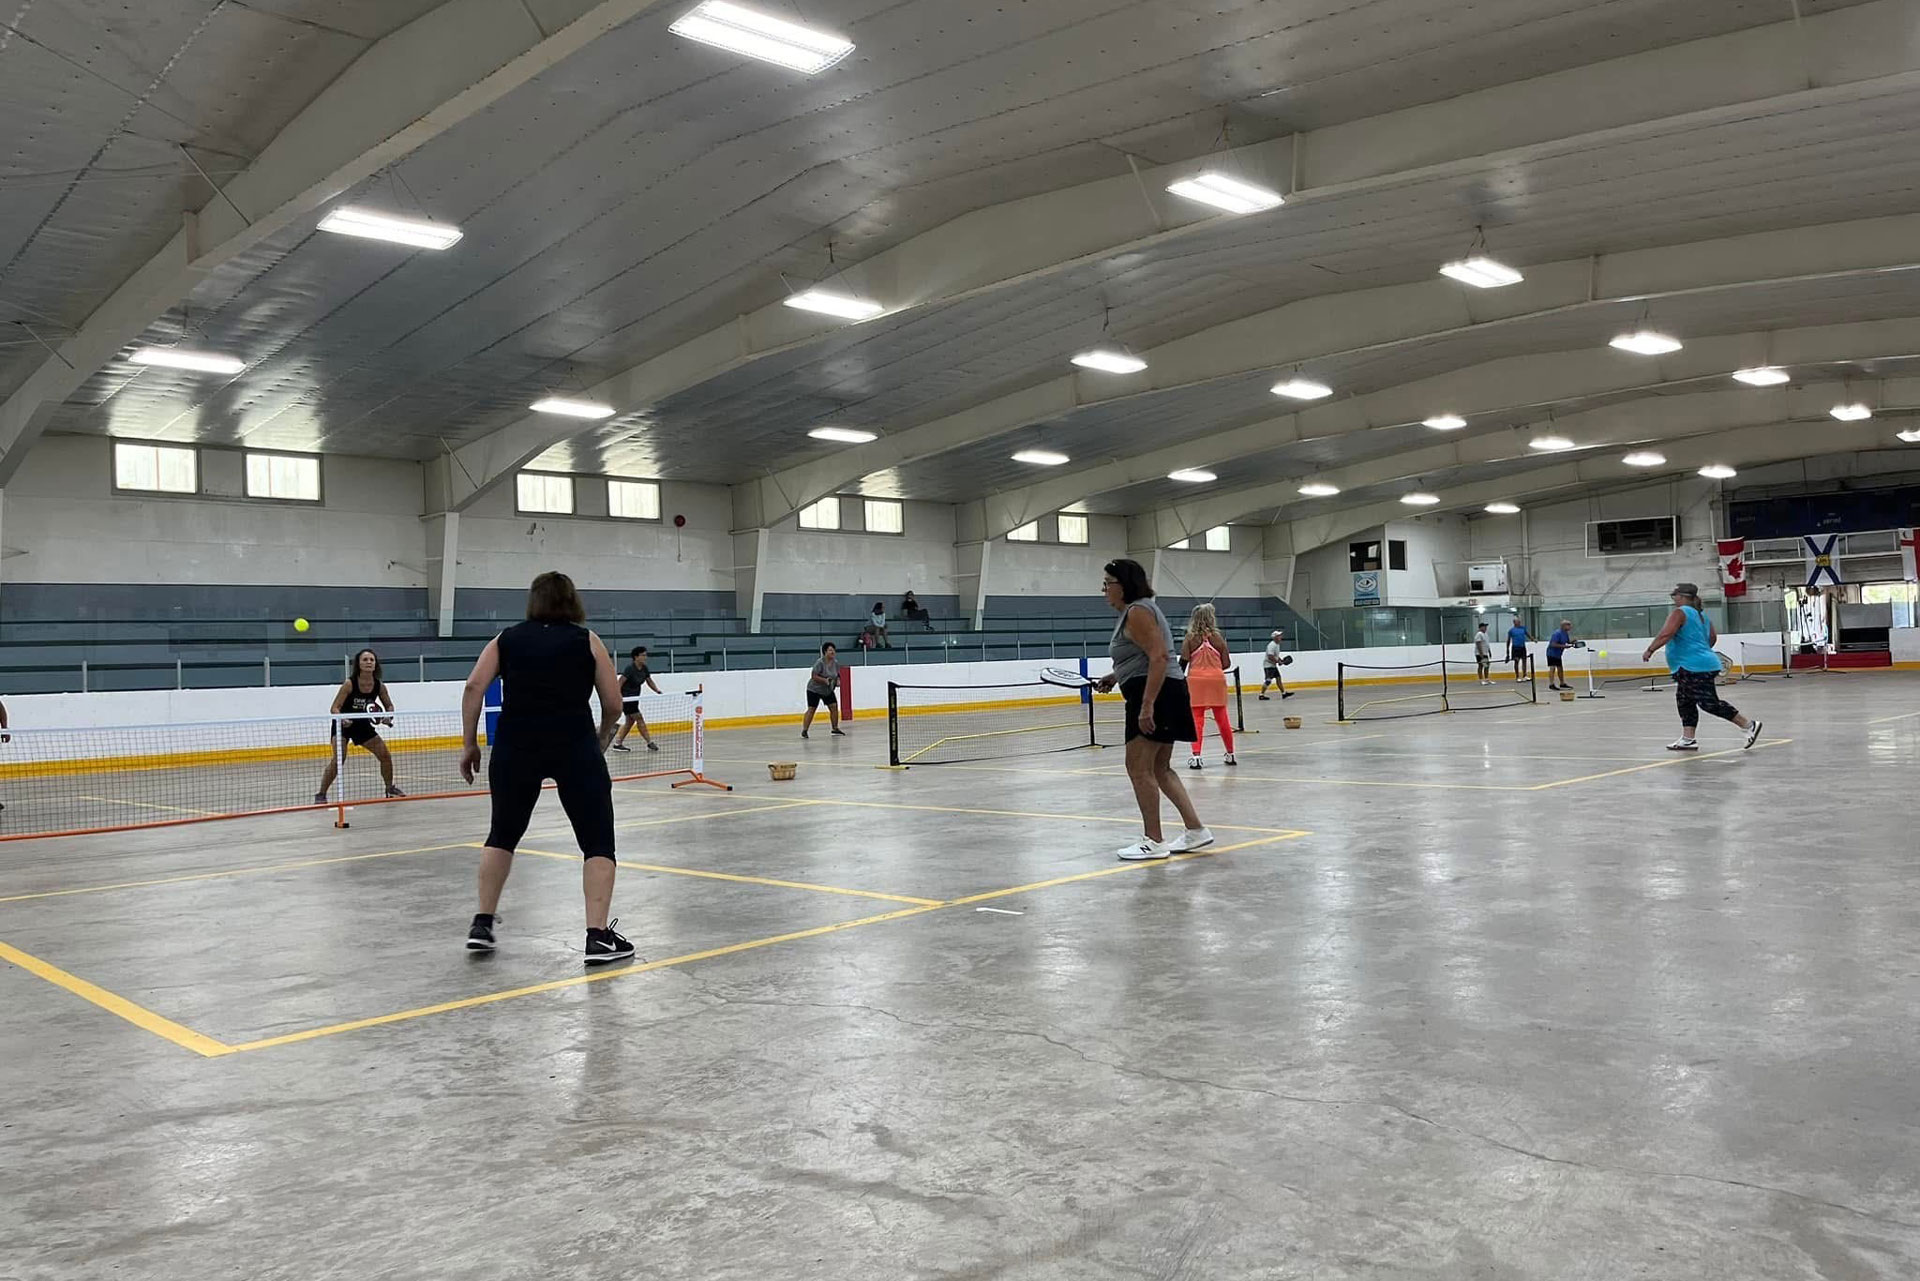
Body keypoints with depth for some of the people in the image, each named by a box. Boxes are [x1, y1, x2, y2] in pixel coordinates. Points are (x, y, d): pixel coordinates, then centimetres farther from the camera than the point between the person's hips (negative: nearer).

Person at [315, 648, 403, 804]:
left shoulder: (379, 686, -11)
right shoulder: (349, 683, -23)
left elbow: (389, 706, 4)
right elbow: (335, 708, -21)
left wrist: (388, 717, -17)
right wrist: (342, 720, -41)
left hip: (363, 725, 5)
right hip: (342, 725, -5)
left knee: (385, 755, 3)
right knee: (338, 758, -24)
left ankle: (390, 788, 25)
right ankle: (321, 795, -14)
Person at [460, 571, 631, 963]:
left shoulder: (506, 639, 14)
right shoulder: (587, 640, 9)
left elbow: (474, 688, 3)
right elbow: (613, 705, 7)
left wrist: (470, 744, 9)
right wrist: (601, 740, 24)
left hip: (515, 746, 3)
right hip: (576, 747, -2)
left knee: (503, 834, 22)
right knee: (597, 840, 6)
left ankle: (482, 924, 25)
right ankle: (598, 936, -1)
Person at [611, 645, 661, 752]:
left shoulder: (644, 668, 2)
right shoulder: (630, 668, -20)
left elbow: (649, 682, 14)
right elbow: (620, 683, -21)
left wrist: (658, 690, -1)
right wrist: (618, 696, -30)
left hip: (635, 697, 9)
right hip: (626, 698, -9)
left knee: (630, 721, 11)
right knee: (639, 718, -9)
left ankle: (618, 743, 18)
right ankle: (650, 743, -7)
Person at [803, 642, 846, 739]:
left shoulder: (836, 663, -2)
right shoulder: (820, 663, -22)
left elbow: (837, 675, 12)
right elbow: (814, 676, -23)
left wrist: (838, 681, -9)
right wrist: (825, 680, -33)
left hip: (828, 690, 6)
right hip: (814, 689, -6)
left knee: (834, 707, -1)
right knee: (811, 709, -8)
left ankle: (835, 729, 11)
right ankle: (804, 731, -3)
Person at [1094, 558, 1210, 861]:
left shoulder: (1137, 611, -13)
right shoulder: (1130, 612, 19)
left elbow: (1159, 657, -22)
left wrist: (1147, 707, -28)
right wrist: (1115, 676, 16)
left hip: (1155, 695, -11)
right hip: (1156, 696, 11)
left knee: (1139, 767, -6)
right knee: (1160, 768, 14)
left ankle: (1153, 842, 0)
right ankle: (1196, 830, 16)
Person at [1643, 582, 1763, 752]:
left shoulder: (1679, 613, -11)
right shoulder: (1701, 614, 17)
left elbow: (1666, 634, -23)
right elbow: (1712, 637, 24)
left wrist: (1649, 650, -17)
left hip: (1693, 667, -11)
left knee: (1710, 703, -9)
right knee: (1685, 701, 13)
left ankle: (1749, 725, -6)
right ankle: (1687, 739, 12)